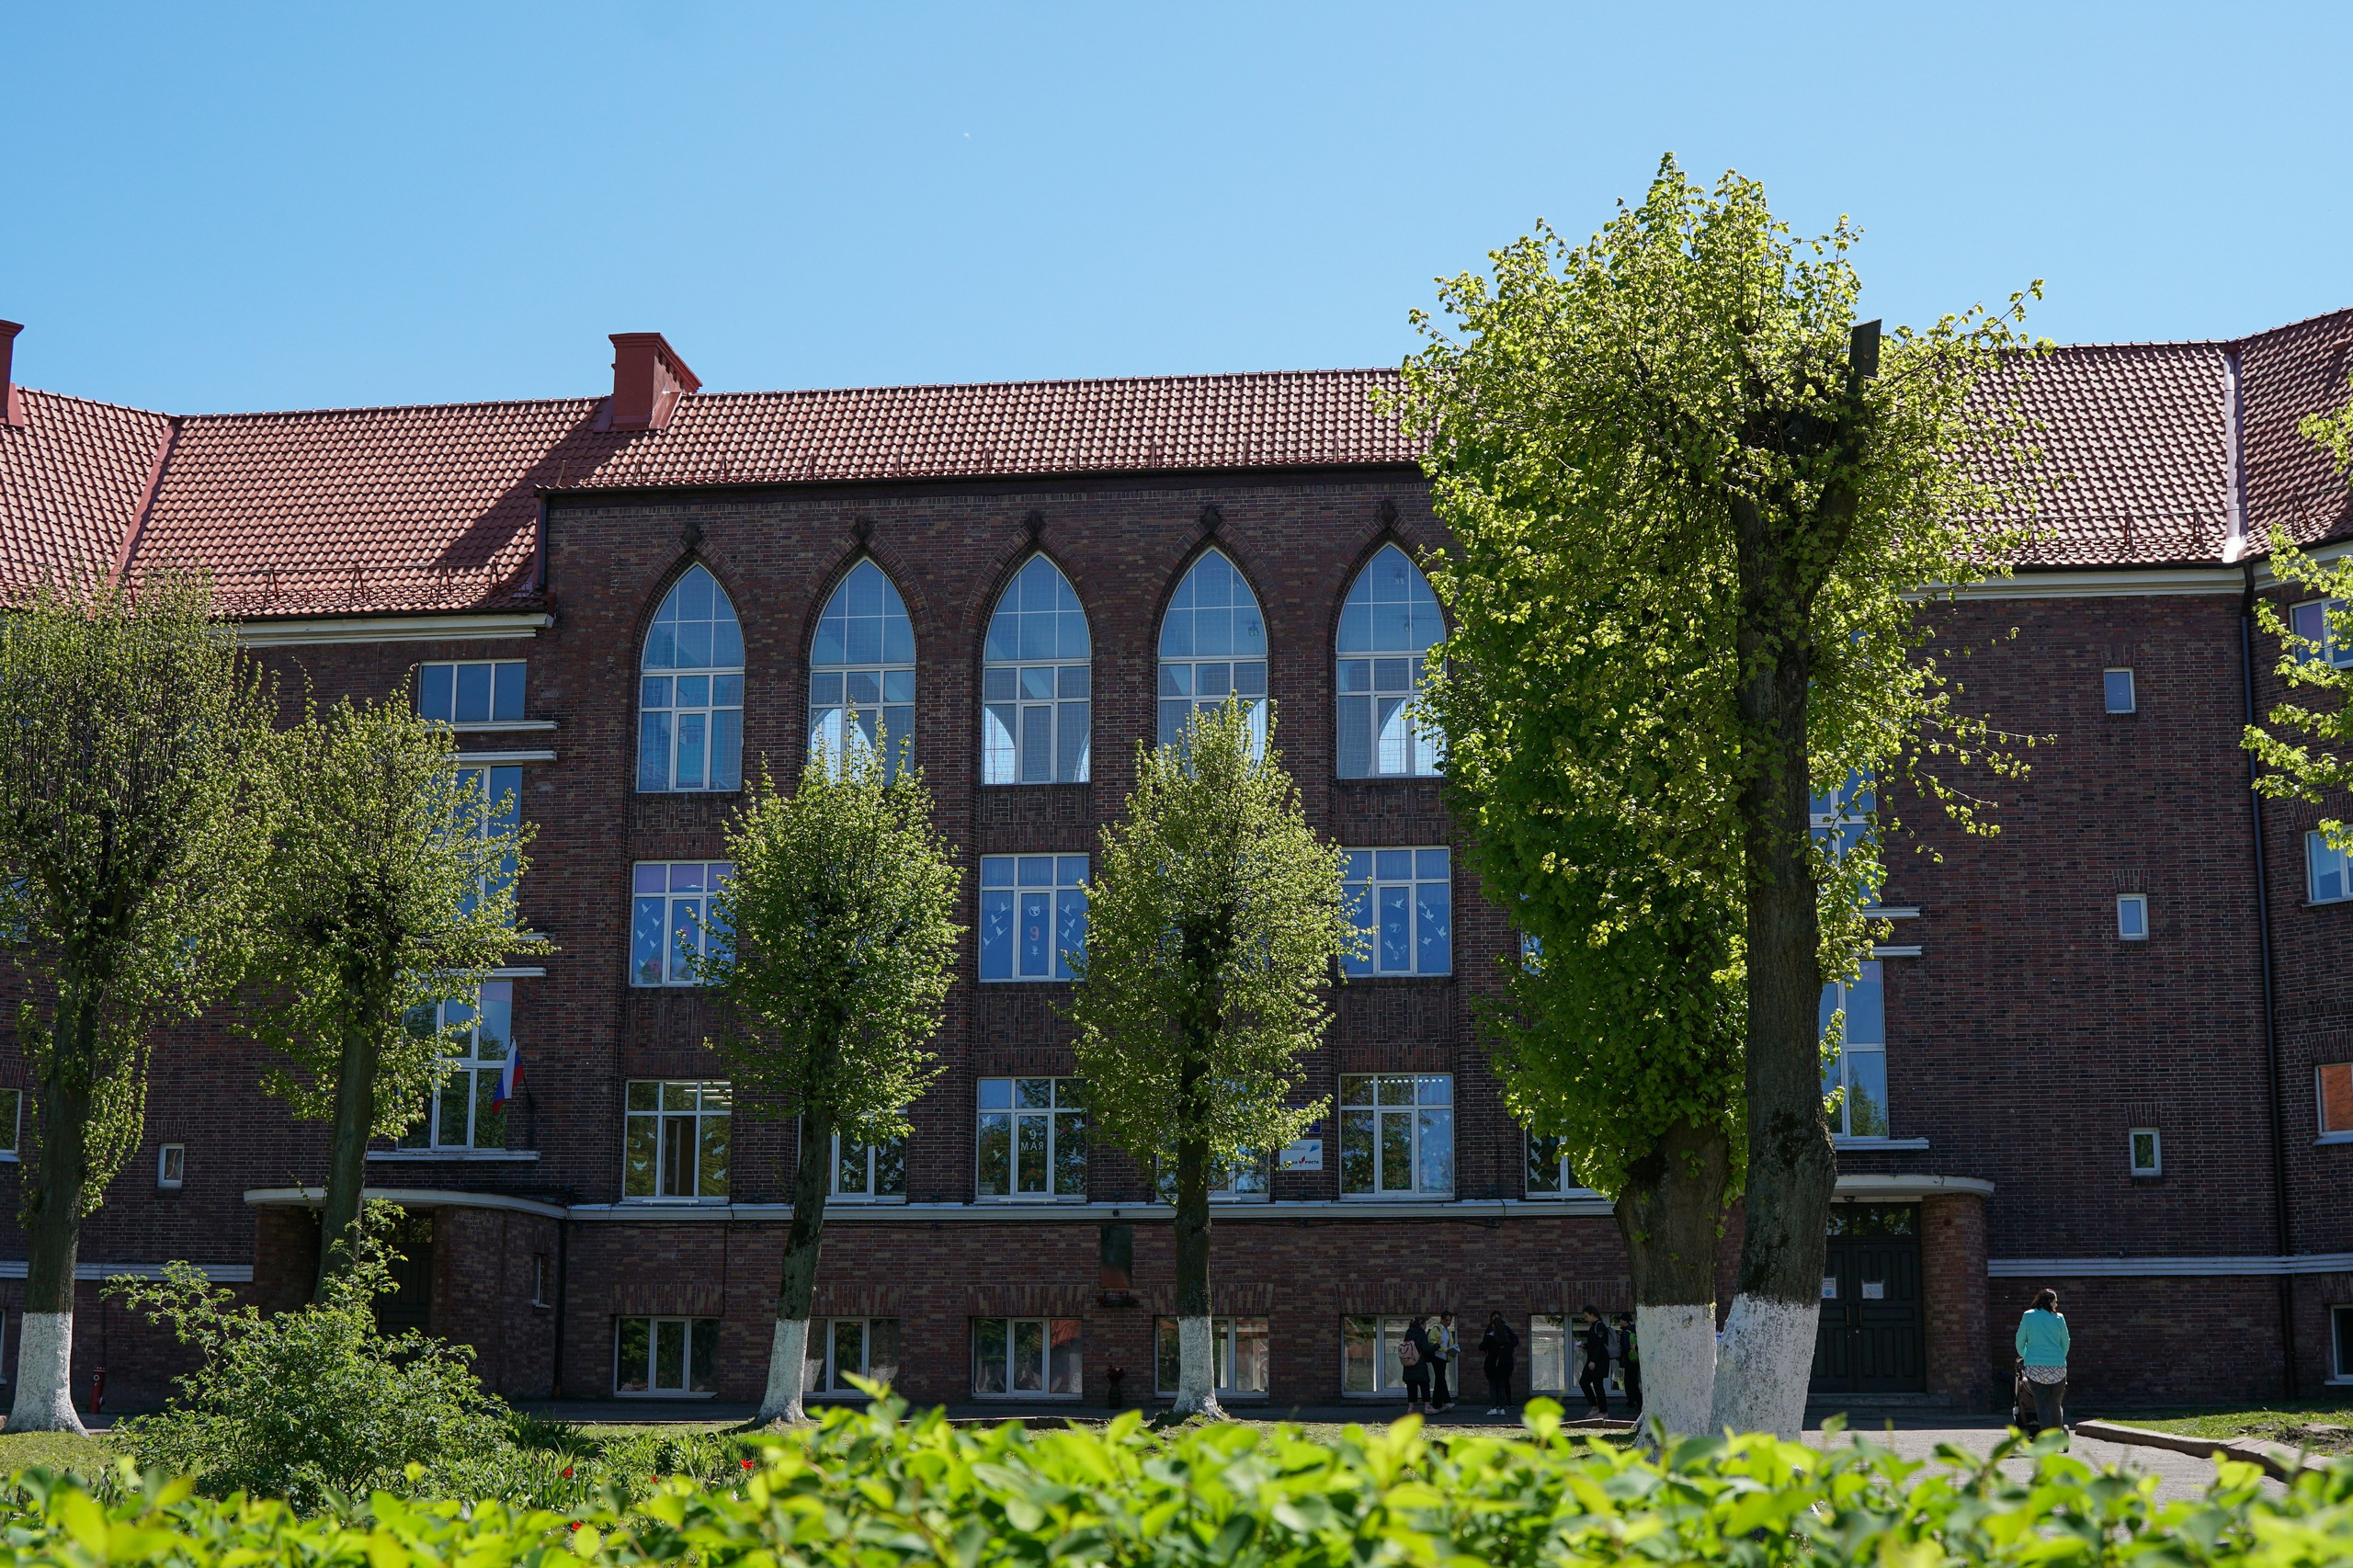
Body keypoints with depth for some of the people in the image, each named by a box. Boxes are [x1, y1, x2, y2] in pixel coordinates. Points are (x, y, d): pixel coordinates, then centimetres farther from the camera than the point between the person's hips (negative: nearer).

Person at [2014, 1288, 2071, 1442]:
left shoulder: (2028, 1316, 3)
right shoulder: (2058, 1318, 2)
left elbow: (2020, 1340, 9)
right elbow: (2065, 1343, 12)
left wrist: (2023, 1355, 30)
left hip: (2035, 1367, 0)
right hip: (2057, 1366, 0)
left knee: (2042, 1405, -1)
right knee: (2056, 1404, 12)